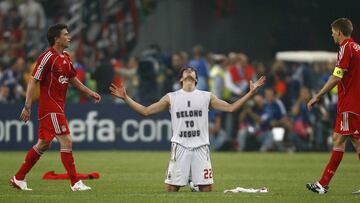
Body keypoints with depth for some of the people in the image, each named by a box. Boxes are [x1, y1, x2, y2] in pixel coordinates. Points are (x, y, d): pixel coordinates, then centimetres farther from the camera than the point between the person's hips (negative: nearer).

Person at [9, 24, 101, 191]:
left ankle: (18, 178, 19)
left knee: (43, 145, 12)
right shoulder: (48, 57, -14)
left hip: (57, 107, 9)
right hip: (50, 107, -9)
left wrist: (90, 92, 21)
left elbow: (72, 79, 27)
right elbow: (33, 81, -15)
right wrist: (27, 106, -19)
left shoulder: (65, 58, 13)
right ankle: (75, 183, -7)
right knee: (66, 142, -10)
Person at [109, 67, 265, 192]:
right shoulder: (171, 97, 9)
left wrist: (251, 93, 2)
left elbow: (230, 107, 9)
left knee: (206, 188, -5)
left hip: (200, 147, 1)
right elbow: (146, 111, 9)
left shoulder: (206, 96, 11)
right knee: (172, 188, -7)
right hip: (180, 146, -1)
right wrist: (126, 98, 1)